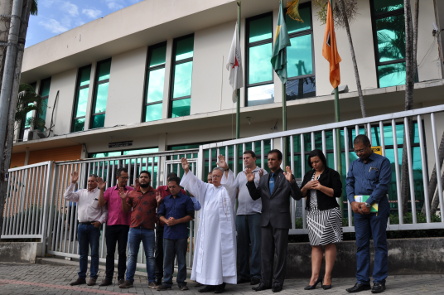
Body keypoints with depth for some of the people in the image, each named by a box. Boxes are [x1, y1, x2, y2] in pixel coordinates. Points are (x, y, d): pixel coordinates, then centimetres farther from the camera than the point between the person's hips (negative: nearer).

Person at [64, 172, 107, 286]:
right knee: (82, 253, 10)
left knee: (94, 253, 1)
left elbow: (105, 211, -1)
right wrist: (73, 183, -4)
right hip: (82, 225, 4)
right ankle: (81, 277, 17)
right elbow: (67, 196, 2)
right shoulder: (81, 192, 13)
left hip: (94, 226, -4)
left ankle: (93, 277, 8)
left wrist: (100, 221, -14)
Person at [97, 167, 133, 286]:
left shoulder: (131, 190, 4)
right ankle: (108, 277, 13)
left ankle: (121, 277, 11)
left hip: (125, 225, -1)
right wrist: (101, 189, -7)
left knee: (122, 252, 3)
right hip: (111, 225, 2)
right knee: (110, 252, 6)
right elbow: (101, 203, 1)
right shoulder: (109, 190, 9)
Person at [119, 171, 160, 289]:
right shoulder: (131, 193, 8)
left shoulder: (155, 193, 3)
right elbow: (126, 209, 10)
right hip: (134, 229, 2)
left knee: (150, 256, 4)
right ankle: (129, 280, 16)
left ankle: (151, 281, 13)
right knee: (131, 255, 8)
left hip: (149, 230, -1)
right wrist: (124, 199, -5)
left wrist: (158, 202, -13)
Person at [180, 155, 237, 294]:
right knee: (207, 253, 7)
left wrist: (226, 169, -39)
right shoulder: (207, 188, 15)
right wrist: (187, 170, -9)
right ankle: (210, 282, 15)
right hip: (207, 227, 5)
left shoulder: (227, 189, -1)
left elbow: (230, 182, -21)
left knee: (221, 253, -2)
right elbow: (194, 182, 8)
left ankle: (221, 282, 6)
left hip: (221, 228, -5)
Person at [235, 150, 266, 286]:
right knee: (242, 243, 9)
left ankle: (255, 274, 4)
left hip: (256, 212, -5)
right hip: (241, 212, 5)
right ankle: (243, 273, 17)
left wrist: (260, 178, -17)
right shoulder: (240, 174, 20)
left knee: (256, 243, -3)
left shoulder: (262, 172, 4)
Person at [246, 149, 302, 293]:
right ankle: (266, 281, 16)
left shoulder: (287, 177, -2)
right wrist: (251, 182, -5)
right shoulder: (263, 178, 13)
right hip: (266, 220, 5)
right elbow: (255, 196, 10)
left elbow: (297, 196, -9)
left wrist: (291, 181, -24)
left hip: (281, 220, -5)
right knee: (265, 252, 8)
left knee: (280, 252, 3)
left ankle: (278, 282, 12)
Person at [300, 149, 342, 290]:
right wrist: (306, 186, -6)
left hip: (328, 212, -5)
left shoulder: (332, 173, -1)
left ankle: (327, 276, 2)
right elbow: (301, 194, 14)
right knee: (315, 245, 3)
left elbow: (337, 192, -10)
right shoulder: (308, 175, 15)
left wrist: (320, 187, -17)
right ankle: (315, 276, 3)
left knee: (329, 244, -2)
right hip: (312, 213, 5)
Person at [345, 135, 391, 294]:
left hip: (377, 207, -5)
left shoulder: (382, 162, -1)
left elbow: (383, 185, -10)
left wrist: (368, 204, -16)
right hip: (359, 208, 5)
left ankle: (379, 281, 7)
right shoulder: (354, 164, 15)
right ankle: (362, 281, 12)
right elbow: (349, 184, 10)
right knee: (361, 245, 6)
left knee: (379, 244, 0)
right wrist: (352, 202, -8)